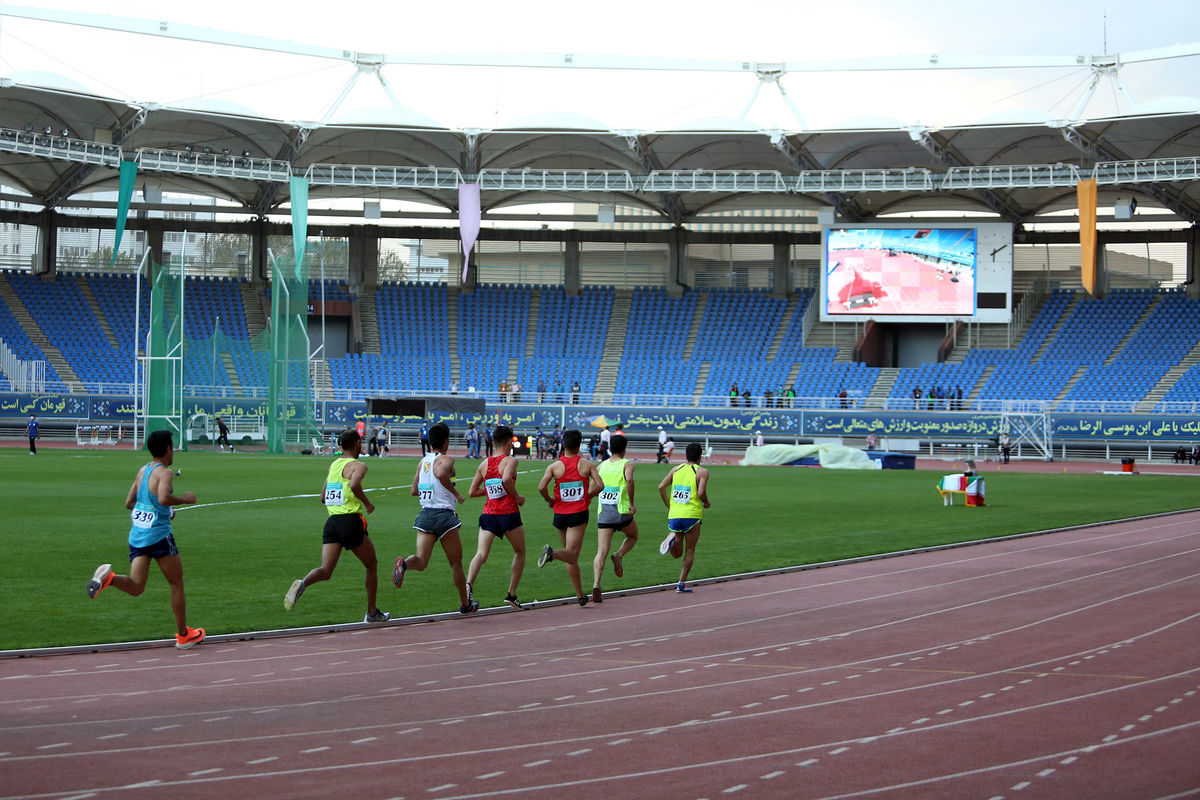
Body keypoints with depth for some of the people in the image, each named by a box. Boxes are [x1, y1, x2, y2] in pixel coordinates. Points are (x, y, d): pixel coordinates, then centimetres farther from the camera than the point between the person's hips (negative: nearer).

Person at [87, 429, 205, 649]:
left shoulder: (143, 471, 13)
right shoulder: (165, 472, -10)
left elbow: (129, 502, 20)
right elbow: (163, 498, -29)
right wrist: (184, 499, -11)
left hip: (136, 537, 6)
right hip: (158, 535, -6)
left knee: (136, 587, 0)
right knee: (177, 584, 10)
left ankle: (108, 577, -29)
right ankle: (183, 635, 17)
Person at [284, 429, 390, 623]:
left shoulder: (332, 465, 17)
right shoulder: (358, 466, -4)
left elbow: (323, 497, 23)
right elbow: (354, 485, -26)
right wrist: (368, 504, -11)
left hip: (331, 521, 5)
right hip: (351, 521, -5)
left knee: (326, 571, -2)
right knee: (372, 565, 16)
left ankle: (302, 583, -34)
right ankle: (372, 612, 21)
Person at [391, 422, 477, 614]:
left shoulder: (422, 462, 13)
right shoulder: (446, 459, -6)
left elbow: (414, 491, 20)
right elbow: (441, 474, -29)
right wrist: (456, 494, -16)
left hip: (424, 515, 5)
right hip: (444, 515, -5)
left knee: (421, 561, -5)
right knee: (456, 563, 11)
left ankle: (404, 564, -39)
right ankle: (466, 604, 23)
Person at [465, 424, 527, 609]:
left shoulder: (484, 464, 12)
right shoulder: (510, 461, -4)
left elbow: (472, 492, 12)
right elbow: (506, 479, -26)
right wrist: (517, 496, -11)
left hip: (488, 514, 4)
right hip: (509, 514, -4)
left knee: (481, 554, -9)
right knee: (520, 552, 18)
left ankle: (468, 584, -36)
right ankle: (511, 594, 17)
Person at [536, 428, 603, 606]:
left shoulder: (555, 466, -2)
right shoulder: (587, 464, -2)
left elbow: (541, 486, -15)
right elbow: (599, 485, -10)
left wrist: (549, 499, 5)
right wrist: (589, 496, 9)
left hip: (560, 515, 3)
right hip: (579, 514, -3)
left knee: (571, 556, 14)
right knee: (572, 556, -8)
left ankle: (580, 595, 15)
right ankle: (553, 553, -39)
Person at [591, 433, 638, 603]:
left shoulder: (601, 466, 12)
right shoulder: (628, 464, 0)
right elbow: (629, 479, -21)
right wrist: (631, 503, -14)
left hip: (603, 513, 3)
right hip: (622, 512, -3)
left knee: (601, 552, -1)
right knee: (633, 536, 28)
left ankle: (596, 585, -19)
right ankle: (619, 555, 0)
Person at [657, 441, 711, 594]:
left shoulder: (676, 469, 12)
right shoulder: (702, 472, -1)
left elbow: (661, 487, 3)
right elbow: (701, 493, -14)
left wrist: (668, 506, 13)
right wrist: (707, 503, 7)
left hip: (674, 516, 4)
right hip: (692, 516, -4)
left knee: (677, 553, 14)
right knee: (690, 551, 10)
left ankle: (672, 540, -19)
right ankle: (681, 583, 3)